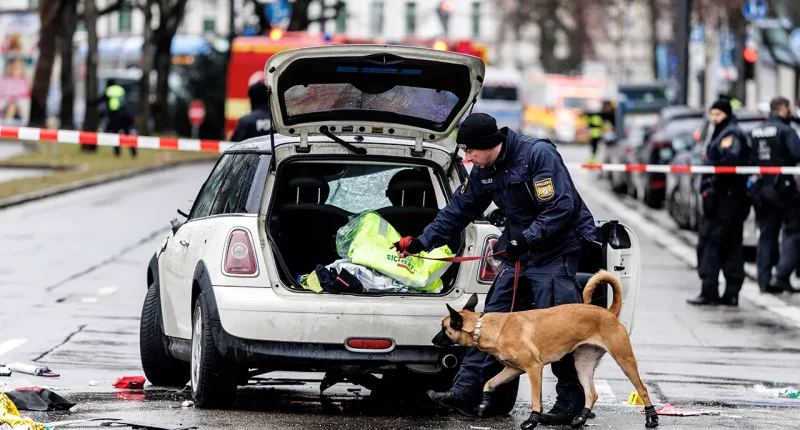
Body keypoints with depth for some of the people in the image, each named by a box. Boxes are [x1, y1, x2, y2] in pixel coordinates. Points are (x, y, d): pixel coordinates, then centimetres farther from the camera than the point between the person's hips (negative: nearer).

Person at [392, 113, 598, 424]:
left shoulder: (538, 154, -20)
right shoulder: (483, 171, 6)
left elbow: (561, 208, -25)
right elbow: (458, 211, 15)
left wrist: (527, 239, -27)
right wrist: (422, 241, 9)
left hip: (558, 250, -8)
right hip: (519, 253, 8)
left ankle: (570, 401, -1)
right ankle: (466, 392, 3)